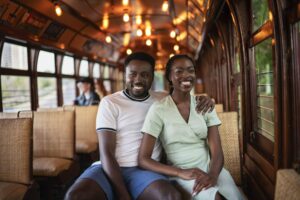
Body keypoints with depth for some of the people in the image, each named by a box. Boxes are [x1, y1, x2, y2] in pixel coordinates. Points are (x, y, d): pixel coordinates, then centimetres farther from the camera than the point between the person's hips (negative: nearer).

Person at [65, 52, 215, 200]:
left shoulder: (162, 99, 11)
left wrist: (202, 99, 1)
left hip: (145, 170, 1)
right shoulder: (109, 102, 2)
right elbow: (106, 153, -6)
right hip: (109, 169, -1)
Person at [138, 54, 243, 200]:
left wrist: (213, 174, -25)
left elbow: (216, 150, -2)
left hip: (209, 168, 4)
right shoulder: (158, 109, -8)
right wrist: (180, 172, -24)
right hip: (181, 174, -4)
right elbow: (143, 160, -11)